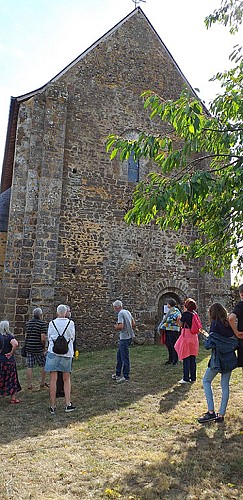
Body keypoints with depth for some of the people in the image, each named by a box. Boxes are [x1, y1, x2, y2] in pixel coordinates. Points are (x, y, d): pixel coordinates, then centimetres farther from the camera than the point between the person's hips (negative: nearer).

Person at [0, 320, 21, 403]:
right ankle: (13, 398, 15)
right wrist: (11, 353, -14)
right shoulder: (9, 336, -10)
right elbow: (15, 344, -27)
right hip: (9, 361, -1)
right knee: (12, 380, 10)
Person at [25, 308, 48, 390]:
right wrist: (44, 347, -3)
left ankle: (29, 385, 13)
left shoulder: (28, 323, 8)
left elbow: (26, 336, 12)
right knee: (44, 365, 11)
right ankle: (42, 384, 16)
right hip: (38, 348, -5)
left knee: (29, 367, 9)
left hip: (29, 347, 5)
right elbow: (43, 338, -16)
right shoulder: (43, 323, -11)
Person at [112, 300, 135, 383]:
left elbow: (120, 326, -25)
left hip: (125, 338, -10)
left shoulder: (120, 313, -16)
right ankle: (118, 374, 28)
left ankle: (126, 377, 7)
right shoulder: (127, 312, 11)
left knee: (125, 357, -1)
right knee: (119, 355, 18)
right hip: (128, 336, 10)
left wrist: (116, 327, -5)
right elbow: (133, 324, 16)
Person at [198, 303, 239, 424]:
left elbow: (210, 343, -14)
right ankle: (221, 414, 15)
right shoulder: (230, 323, 5)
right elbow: (235, 341, 7)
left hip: (218, 357, -6)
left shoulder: (215, 323, -11)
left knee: (206, 381, 7)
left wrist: (207, 343, 6)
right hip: (230, 358, 6)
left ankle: (211, 412, 0)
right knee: (225, 385, 10)